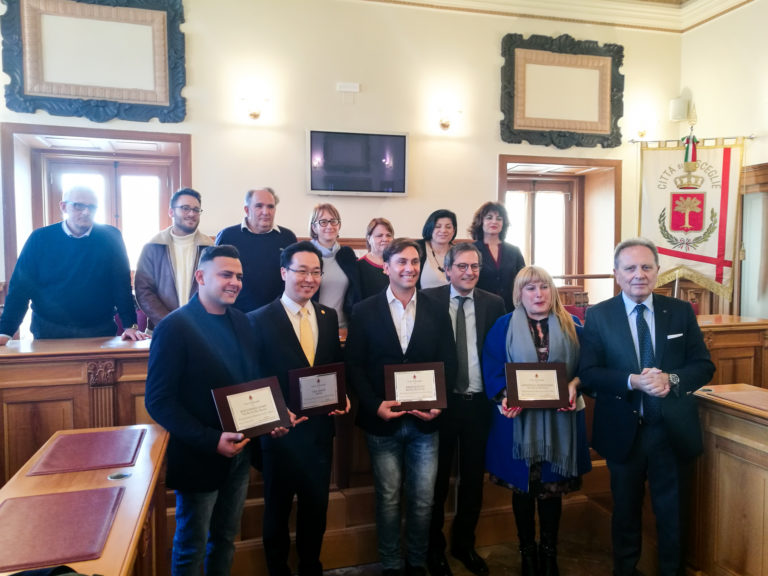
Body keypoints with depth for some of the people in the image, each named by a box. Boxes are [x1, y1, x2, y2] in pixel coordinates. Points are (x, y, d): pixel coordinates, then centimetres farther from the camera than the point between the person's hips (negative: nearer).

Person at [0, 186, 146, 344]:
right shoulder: (40, 239, 0)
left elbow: (122, 285, -5)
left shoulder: (111, 237, -1)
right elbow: (20, 287, -2)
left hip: (100, 331, 0)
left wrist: (131, 325, -15)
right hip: (49, 332, 0)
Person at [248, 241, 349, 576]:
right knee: (278, 508, 16)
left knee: (316, 506, 19)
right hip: (281, 430, -4)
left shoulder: (329, 317, 4)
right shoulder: (259, 320, -10)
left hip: (321, 428, 4)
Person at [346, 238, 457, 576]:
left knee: (423, 500, 10)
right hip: (383, 421, -1)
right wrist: (375, 406, -15)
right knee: (388, 500, 11)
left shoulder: (437, 312, 4)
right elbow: (354, 366, -4)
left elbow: (449, 364, 4)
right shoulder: (364, 312, -2)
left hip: (425, 421, 2)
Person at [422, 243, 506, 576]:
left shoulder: (494, 304, 1)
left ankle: (464, 543, 37)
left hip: (478, 403, 2)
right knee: (437, 478, 12)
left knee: (473, 477, 16)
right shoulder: (429, 299, -4)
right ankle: (434, 548, 32)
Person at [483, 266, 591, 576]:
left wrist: (573, 386, -15)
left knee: (553, 487, 10)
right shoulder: (503, 326, -1)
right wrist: (505, 397, -21)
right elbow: (492, 370, -5)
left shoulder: (570, 326, 5)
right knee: (523, 487, 10)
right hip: (519, 419, -1)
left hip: (559, 419, 1)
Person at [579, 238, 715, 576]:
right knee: (626, 511, 19)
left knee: (672, 513, 16)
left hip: (673, 431, 1)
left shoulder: (681, 312, 0)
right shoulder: (598, 316, -6)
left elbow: (704, 366, 0)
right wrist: (633, 381, -25)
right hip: (623, 431, -1)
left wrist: (672, 379, -20)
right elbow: (588, 373, -10)